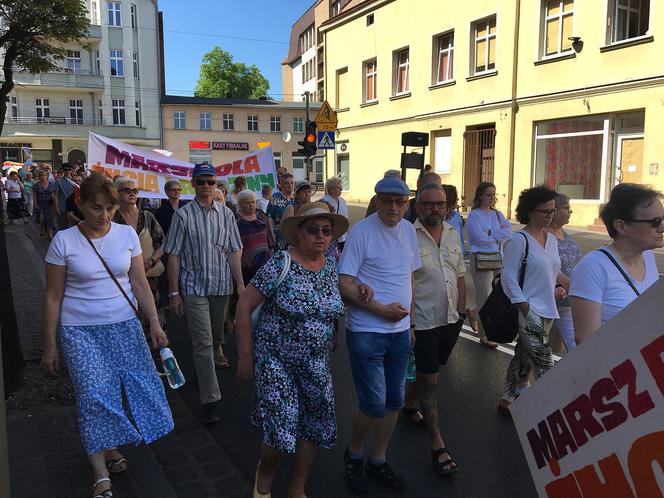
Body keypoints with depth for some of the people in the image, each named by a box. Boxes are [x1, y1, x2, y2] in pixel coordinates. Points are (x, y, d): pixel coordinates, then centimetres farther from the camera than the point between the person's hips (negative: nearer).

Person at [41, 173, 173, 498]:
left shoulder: (127, 234, 0)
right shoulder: (64, 240, -6)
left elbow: (139, 283, 3)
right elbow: (52, 296, -2)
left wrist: (154, 323, -4)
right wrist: (50, 345, -1)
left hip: (124, 325, 3)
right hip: (79, 330, -3)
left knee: (141, 383, 0)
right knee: (94, 395, -7)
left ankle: (108, 446, 25)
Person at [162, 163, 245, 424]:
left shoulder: (225, 214, 4)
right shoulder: (183, 215, -4)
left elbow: (234, 252, 5)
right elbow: (174, 256, -3)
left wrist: (240, 284, 0)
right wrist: (174, 292, -6)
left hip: (222, 285, 3)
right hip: (195, 287, -3)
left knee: (216, 334, 19)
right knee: (203, 343, -4)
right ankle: (210, 400, 0)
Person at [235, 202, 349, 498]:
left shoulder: (332, 267, 2)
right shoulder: (280, 265, -15)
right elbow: (244, 306, -12)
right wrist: (245, 356, -10)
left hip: (317, 364, 5)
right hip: (276, 360, -5)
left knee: (314, 427, 10)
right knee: (281, 430, -5)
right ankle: (265, 472, 31)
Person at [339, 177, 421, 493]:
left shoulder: (408, 230, 6)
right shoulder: (361, 232, -14)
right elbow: (344, 285, -16)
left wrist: (409, 314, 11)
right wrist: (382, 309, -19)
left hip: (400, 331, 7)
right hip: (366, 332, -6)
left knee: (394, 401, 14)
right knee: (374, 404, -4)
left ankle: (378, 460, 33)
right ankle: (354, 453, 25)